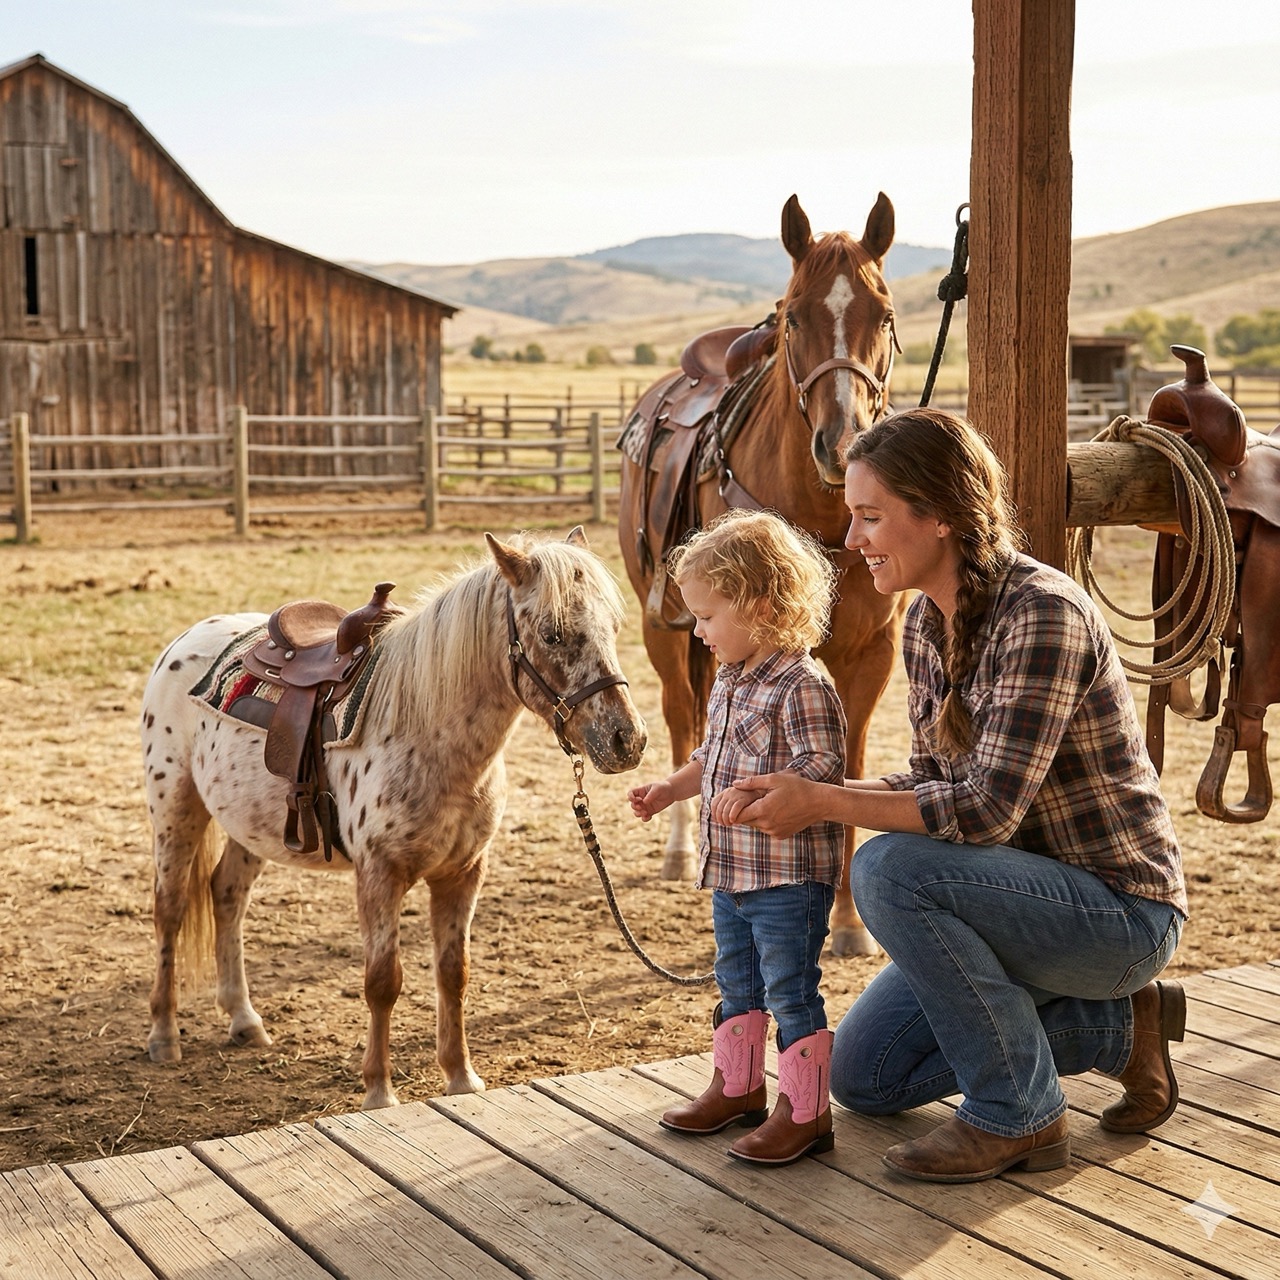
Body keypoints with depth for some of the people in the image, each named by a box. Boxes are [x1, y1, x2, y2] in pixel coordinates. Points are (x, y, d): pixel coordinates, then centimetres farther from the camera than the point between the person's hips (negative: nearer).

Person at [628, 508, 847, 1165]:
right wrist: (670, 788, 19)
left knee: (790, 992, 0)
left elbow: (821, 774, -27)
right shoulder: (729, 680, 9)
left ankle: (804, 1112, 11)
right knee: (736, 985, 21)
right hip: (730, 872, 9)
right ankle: (736, 1086, 36)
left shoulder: (802, 688, -20)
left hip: (789, 878, -9)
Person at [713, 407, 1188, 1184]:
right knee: (863, 1076, 12)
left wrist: (821, 804, -26)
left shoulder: (1043, 614, -26)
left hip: (1121, 911, -9)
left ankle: (1019, 1116, -13)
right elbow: (938, 785, 7)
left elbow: (989, 808, -30)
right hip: (1035, 896, 9)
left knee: (890, 870, -31)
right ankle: (1119, 1026, 17)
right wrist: (798, 792, -8)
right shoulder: (926, 623, 1)